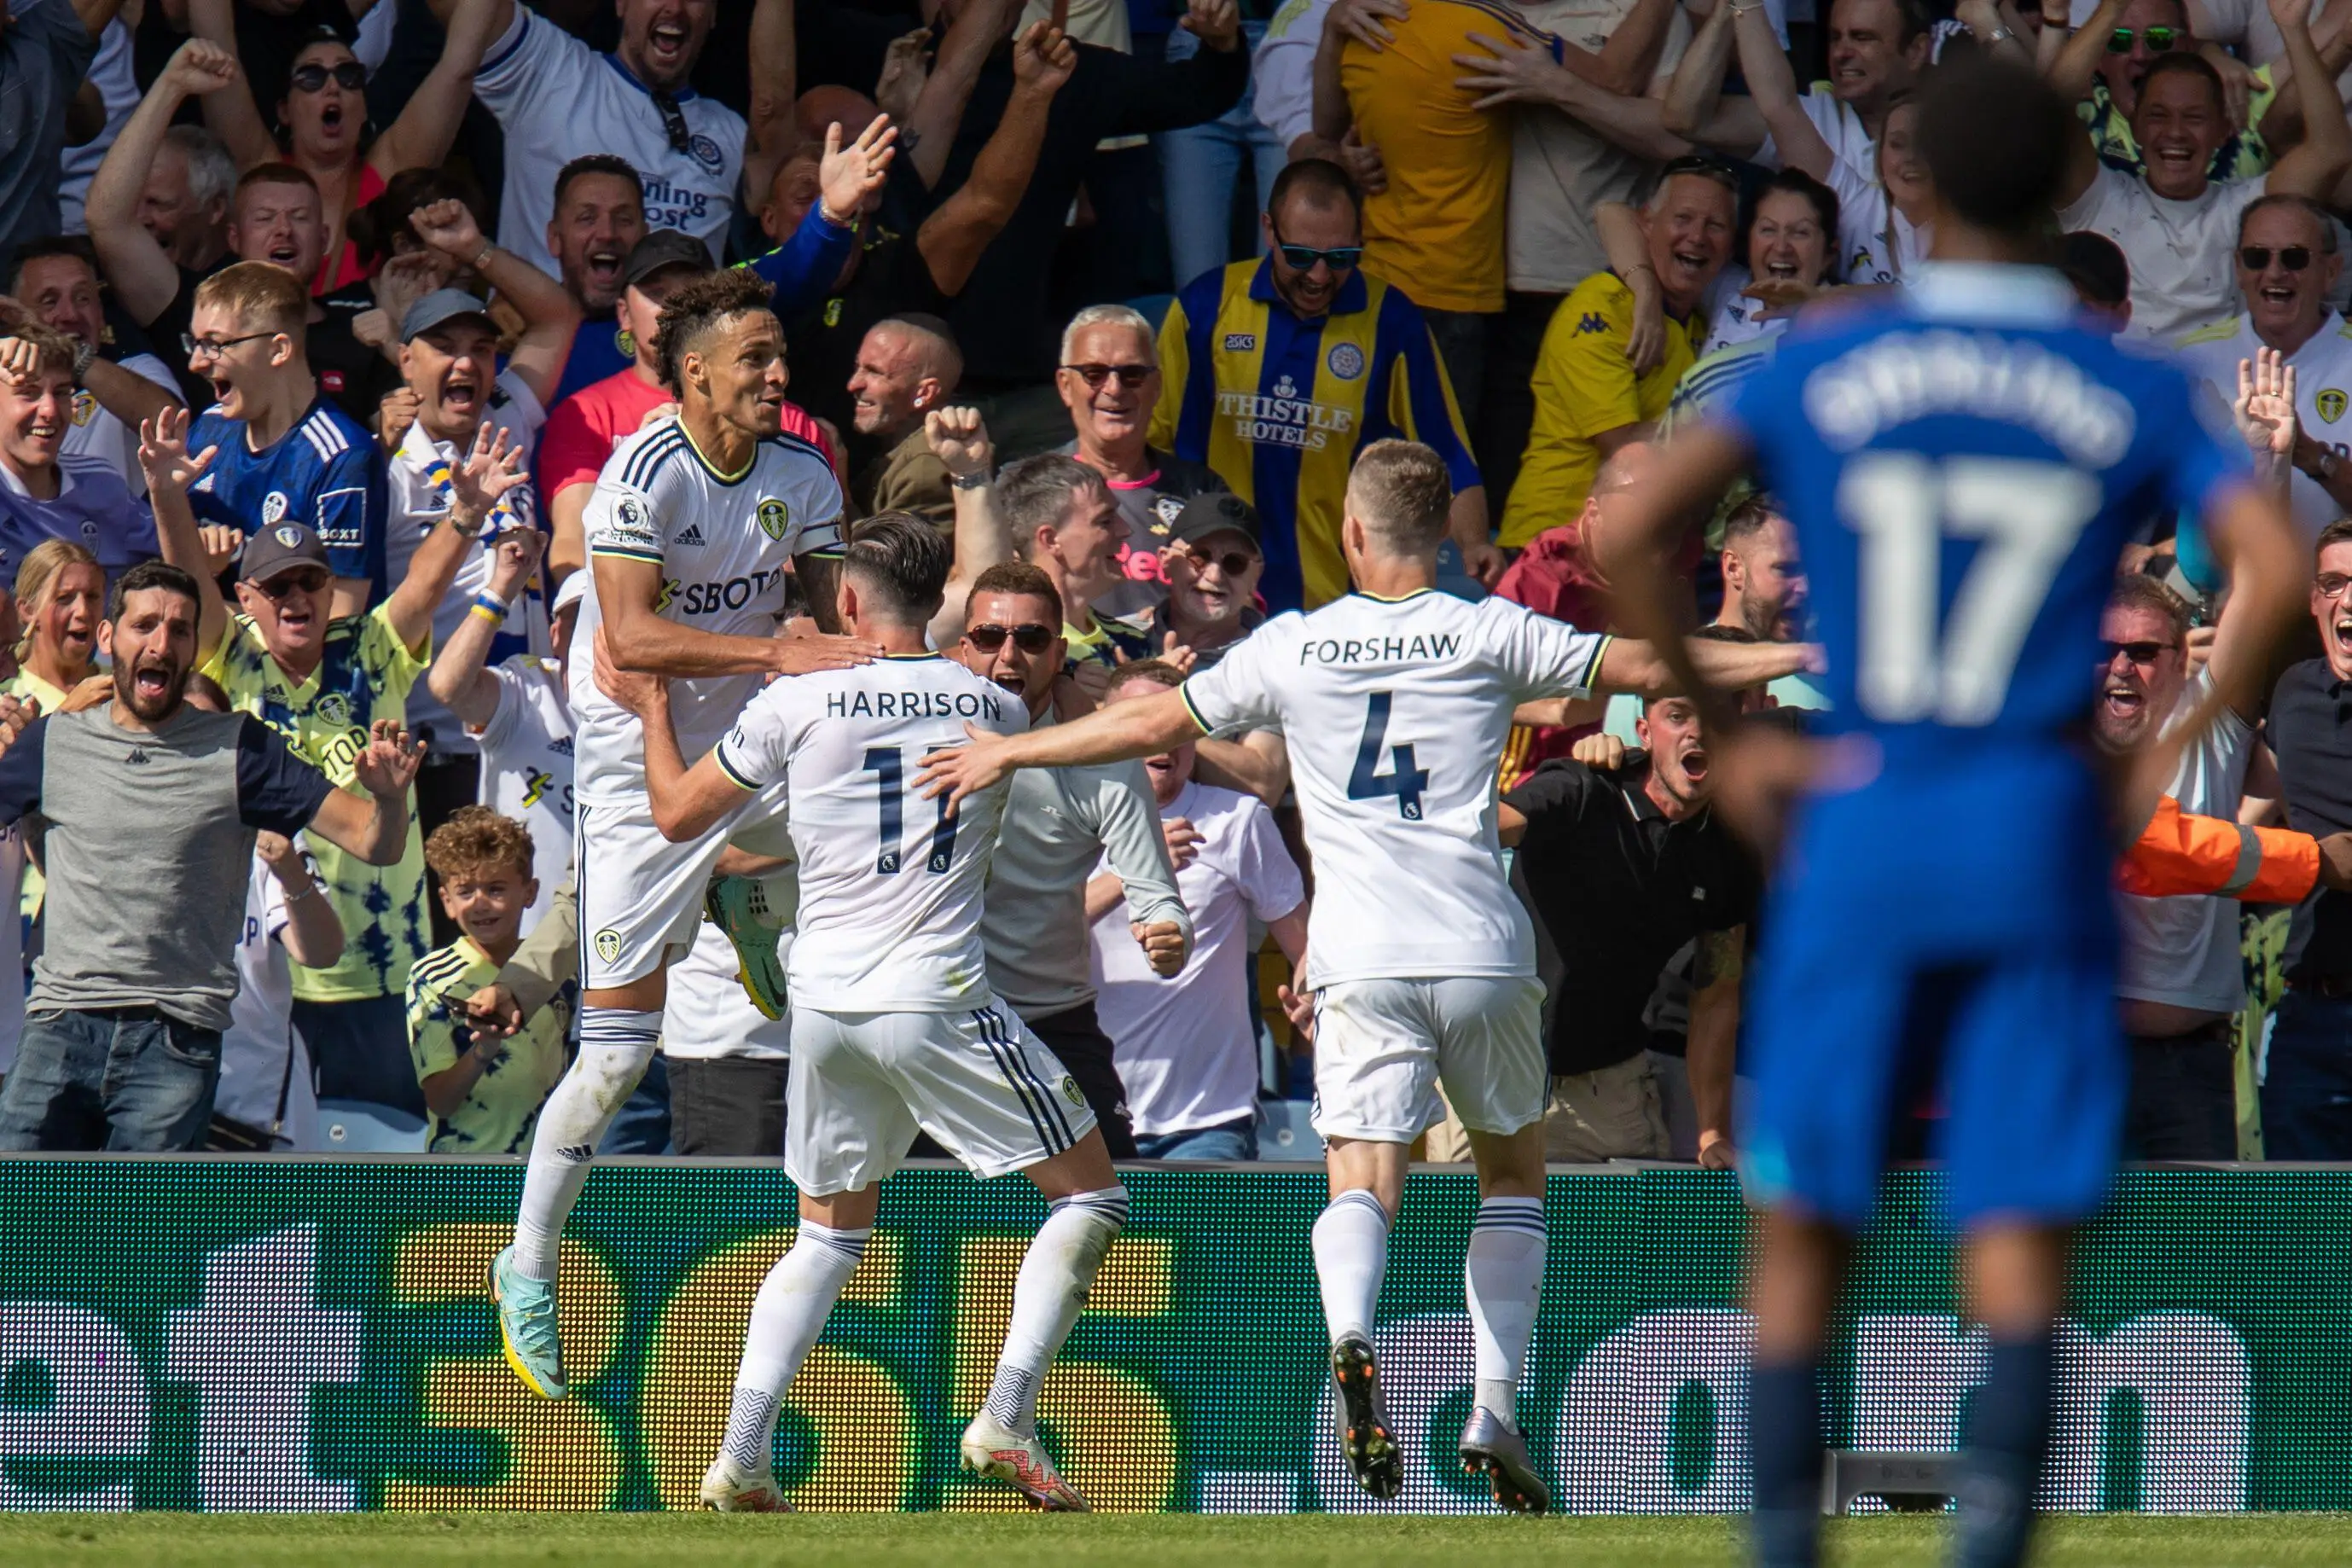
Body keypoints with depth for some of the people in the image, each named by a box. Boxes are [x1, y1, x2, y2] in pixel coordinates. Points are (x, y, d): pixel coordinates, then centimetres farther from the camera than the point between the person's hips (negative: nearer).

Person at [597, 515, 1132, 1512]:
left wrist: (652, 707, 27)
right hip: (937, 1000, -3)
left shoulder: (796, 707, 0)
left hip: (823, 1007, 3)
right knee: (1090, 1194, 9)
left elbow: (676, 815, 11)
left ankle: (739, 1460, 8)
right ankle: (1005, 1421, -5)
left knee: (829, 1235, 20)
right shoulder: (992, 711, 2)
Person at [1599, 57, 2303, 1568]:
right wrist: (2177, 744, 2)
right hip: (2042, 828, 0)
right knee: (2022, 1221, -2)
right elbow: (2277, 570, -9)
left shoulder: (1818, 372, 3)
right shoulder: (2135, 395, 3)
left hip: (1857, 825, 0)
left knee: (1803, 1218, 10)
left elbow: (1631, 538, -6)